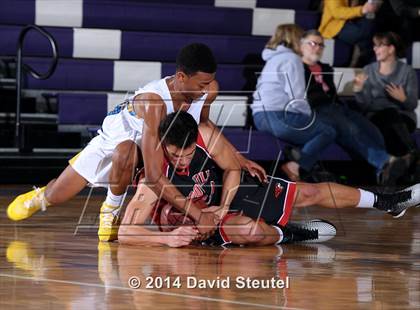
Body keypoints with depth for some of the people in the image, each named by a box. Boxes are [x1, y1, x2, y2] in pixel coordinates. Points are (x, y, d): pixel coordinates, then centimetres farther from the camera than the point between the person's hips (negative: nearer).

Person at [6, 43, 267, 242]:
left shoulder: (209, 90, -27)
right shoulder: (154, 101, -47)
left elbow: (204, 122, 4)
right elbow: (154, 175, -51)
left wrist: (239, 158, -3)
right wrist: (197, 214, -55)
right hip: (113, 137, -5)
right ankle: (41, 197, 29)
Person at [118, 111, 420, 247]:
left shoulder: (206, 137, -26)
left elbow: (233, 168, -6)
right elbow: (125, 232, -38)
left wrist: (223, 206, -19)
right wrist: (167, 238, -51)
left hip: (230, 188, 4)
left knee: (308, 193, 6)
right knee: (252, 231, -38)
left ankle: (386, 201, 22)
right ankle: (288, 235, -2)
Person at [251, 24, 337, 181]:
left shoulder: (273, 59, 26)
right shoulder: (291, 58, -3)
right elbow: (296, 96, -13)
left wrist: (306, 117, 16)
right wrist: (309, 116, 2)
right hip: (279, 116, -9)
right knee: (328, 132, 6)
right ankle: (297, 166, -15)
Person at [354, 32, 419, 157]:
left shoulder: (407, 71, 2)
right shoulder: (368, 70, 7)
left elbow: (413, 104, 0)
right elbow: (364, 105, 1)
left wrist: (403, 99, -21)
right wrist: (358, 89, -18)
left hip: (403, 117, -1)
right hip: (376, 117, 1)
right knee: (390, 114, -34)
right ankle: (412, 153, -27)